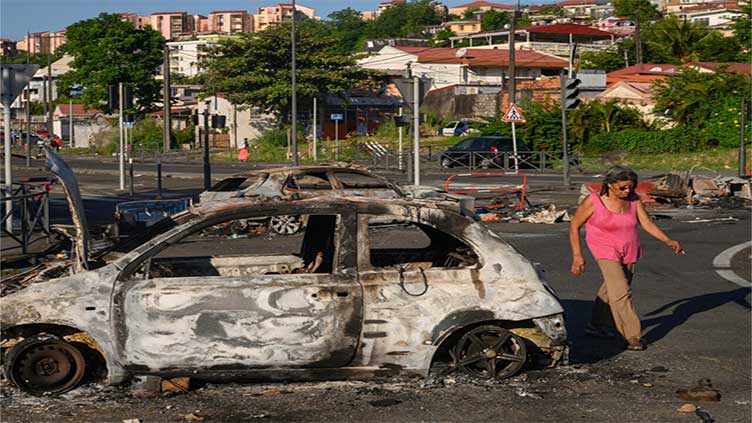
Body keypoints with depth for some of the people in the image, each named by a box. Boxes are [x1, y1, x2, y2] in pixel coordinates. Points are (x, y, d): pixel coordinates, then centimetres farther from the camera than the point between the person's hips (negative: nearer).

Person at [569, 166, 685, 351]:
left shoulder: (633, 199, -3)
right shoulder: (593, 201, -15)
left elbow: (647, 223, -3)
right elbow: (574, 226, -7)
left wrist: (668, 241, -16)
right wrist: (577, 255, -11)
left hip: (629, 252, 5)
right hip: (606, 251, -5)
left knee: (611, 290, 16)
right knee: (621, 293, -16)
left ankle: (597, 325, 34)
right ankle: (632, 336, -13)